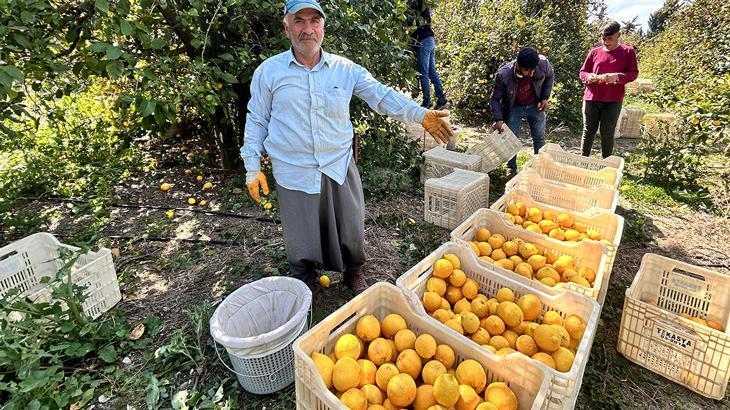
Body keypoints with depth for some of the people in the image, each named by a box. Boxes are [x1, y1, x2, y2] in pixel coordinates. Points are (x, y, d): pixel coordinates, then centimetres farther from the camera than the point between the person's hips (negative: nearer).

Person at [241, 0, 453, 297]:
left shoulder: (345, 69, 3)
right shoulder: (268, 72, 0)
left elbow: (382, 96, -1)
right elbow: (256, 121, 5)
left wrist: (421, 115, -14)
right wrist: (253, 167, 2)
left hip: (340, 167, 2)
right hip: (294, 173, -1)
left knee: (351, 231, 14)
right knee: (301, 240, 11)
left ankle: (353, 273, 43)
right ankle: (305, 285, 39)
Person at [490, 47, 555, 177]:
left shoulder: (543, 63, -25)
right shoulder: (503, 75, -31)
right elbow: (495, 99, -18)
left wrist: (545, 98, -7)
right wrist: (498, 119, -29)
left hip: (535, 106, 2)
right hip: (513, 108, -2)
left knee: (539, 137, 9)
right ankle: (511, 168, 16)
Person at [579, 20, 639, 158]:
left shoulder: (628, 51, 5)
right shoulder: (595, 52, 10)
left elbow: (634, 73, 2)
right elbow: (582, 72, 12)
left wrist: (617, 77, -19)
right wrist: (589, 77, -12)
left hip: (613, 100, -1)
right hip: (591, 98, 2)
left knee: (607, 134, 2)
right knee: (588, 132, 4)